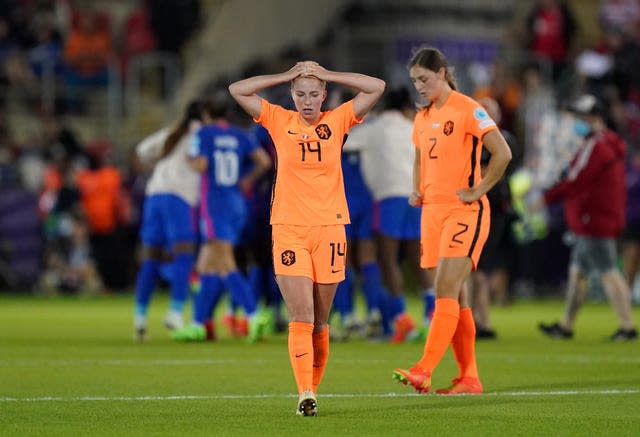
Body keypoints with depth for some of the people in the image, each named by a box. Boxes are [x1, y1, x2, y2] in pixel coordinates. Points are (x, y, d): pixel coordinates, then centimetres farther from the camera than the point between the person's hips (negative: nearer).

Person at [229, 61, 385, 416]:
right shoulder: (280, 122, 4)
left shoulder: (337, 121, 5)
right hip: (288, 229, -1)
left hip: (329, 229, 1)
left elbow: (376, 87, 0)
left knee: (320, 322, 6)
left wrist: (326, 74, -2)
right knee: (301, 318, -11)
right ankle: (305, 395, -15)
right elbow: (237, 90, 1)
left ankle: (313, 388, 18)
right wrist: (286, 76, -1)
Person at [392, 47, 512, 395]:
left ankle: (424, 371, -23)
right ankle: (468, 377, 10)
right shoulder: (422, 119, 14)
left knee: (446, 291, -15)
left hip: (464, 211, -8)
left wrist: (477, 190, -14)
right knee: (454, 297, 7)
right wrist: (417, 190, 13)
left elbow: (502, 153, -15)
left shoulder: (467, 110, -9)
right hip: (433, 211, 8)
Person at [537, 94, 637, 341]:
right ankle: (566, 326, 21)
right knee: (577, 271, 15)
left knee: (607, 273, -9)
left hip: (595, 222, -10)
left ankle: (628, 326, -8)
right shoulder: (612, 144, 16)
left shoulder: (595, 146, -15)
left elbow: (575, 182, -19)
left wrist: (546, 198, -13)